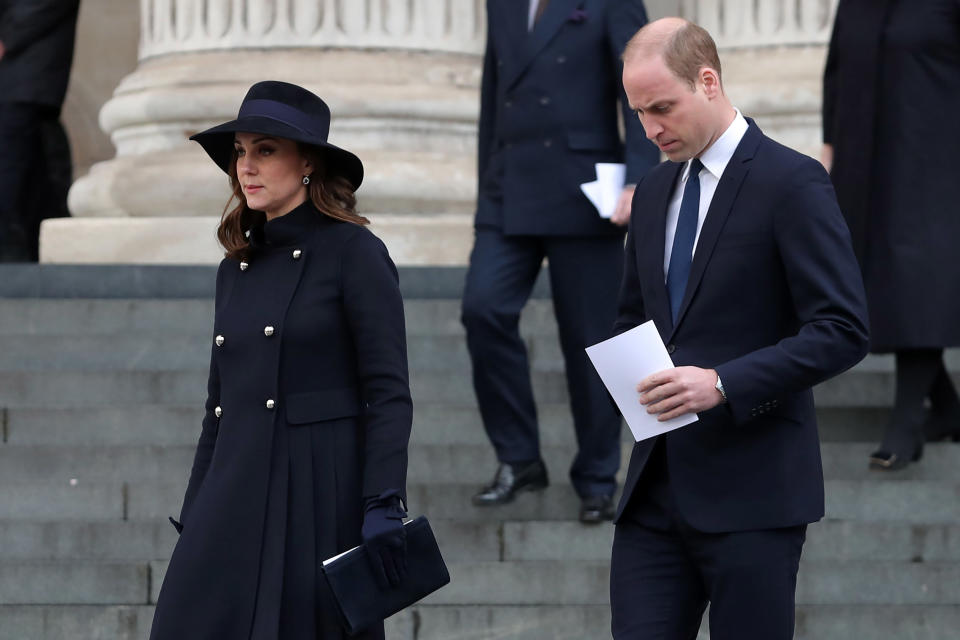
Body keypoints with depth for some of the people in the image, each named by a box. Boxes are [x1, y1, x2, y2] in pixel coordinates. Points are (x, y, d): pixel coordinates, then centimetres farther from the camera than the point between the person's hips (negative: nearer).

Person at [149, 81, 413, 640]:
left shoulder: (354, 253, -5)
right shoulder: (236, 268, 15)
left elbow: (389, 394, -9)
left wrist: (384, 505, -17)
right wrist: (193, 519, 17)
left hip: (320, 498, -6)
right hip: (234, 501, 6)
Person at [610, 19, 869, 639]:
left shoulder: (792, 182, -7)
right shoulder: (655, 191, 16)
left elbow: (842, 331, -13)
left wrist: (724, 383, -22)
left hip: (752, 493, -6)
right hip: (656, 489, 6)